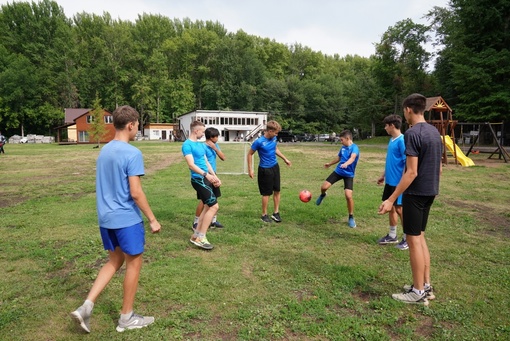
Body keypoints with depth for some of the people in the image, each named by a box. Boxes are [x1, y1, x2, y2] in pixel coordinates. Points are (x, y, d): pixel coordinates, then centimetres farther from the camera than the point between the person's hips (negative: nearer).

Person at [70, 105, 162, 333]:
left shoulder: (104, 150, 8)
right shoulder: (132, 154, -17)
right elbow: (136, 193, -20)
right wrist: (152, 219, -12)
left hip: (106, 218, 8)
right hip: (127, 219, -8)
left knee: (114, 262, 22)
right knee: (134, 264, 8)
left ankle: (86, 307, 14)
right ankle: (127, 317, 22)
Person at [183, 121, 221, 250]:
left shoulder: (201, 144, 16)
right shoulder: (187, 145, -11)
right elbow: (191, 164, -21)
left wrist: (214, 176, 13)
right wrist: (206, 174, -30)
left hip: (206, 179, 9)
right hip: (198, 179, -9)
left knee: (208, 207, 12)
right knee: (214, 206, -12)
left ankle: (195, 236, 22)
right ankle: (201, 238, -3)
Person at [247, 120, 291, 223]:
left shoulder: (274, 138, -2)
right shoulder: (259, 142, -21)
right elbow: (250, 154, -10)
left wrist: (285, 159, 21)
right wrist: (250, 169, -11)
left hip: (275, 167, 6)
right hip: (265, 170, -6)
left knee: (277, 191, 10)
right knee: (266, 193, 3)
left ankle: (276, 212, 24)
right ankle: (264, 215, 20)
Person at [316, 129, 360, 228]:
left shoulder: (354, 147, -16)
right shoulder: (343, 148, 5)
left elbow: (352, 157, -38)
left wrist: (346, 164, -58)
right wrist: (329, 164, 39)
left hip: (348, 174, -5)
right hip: (338, 171, 5)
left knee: (348, 195, -16)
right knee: (324, 187, -6)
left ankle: (351, 217, 6)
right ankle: (323, 195, 34)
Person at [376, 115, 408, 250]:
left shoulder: (402, 140, -17)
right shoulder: (391, 140, 11)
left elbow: (407, 162, -19)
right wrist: (383, 176, 22)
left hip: (398, 182, -9)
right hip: (389, 181, 9)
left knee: (399, 209, -1)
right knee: (391, 208, 14)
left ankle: (407, 238, 14)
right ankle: (392, 236, 27)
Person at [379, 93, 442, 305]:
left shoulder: (412, 133, -17)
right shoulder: (435, 132, 11)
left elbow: (412, 172, -21)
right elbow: (439, 168, 16)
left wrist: (391, 199, -21)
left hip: (415, 193, -9)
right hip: (430, 192, 9)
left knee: (413, 239, 0)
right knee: (420, 236, 17)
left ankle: (419, 292, 11)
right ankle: (426, 286, 25)